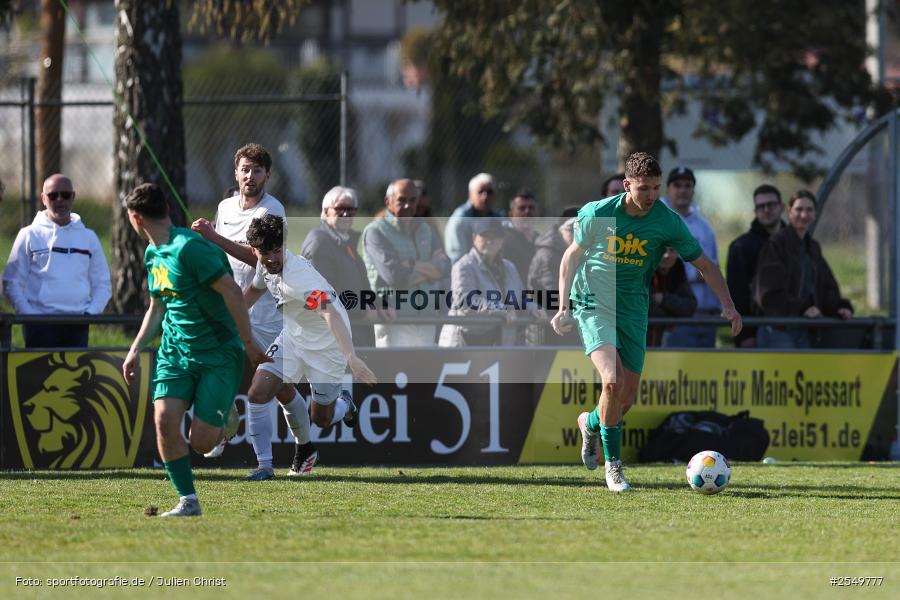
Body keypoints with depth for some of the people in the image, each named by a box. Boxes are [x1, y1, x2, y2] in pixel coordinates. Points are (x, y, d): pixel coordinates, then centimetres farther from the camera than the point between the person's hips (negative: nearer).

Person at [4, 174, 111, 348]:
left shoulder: (88, 237, 12)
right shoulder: (29, 235, 5)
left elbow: (102, 284, 14)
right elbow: (12, 283, 3)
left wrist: (91, 312, -3)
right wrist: (28, 314, -11)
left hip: (77, 325, 2)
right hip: (40, 325, -2)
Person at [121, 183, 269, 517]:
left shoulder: (189, 248, -19)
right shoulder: (152, 254, 11)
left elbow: (232, 292, -20)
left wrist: (248, 343, -17)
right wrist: (135, 350, 18)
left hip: (218, 352, -7)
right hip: (174, 351, 7)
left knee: (200, 443, -10)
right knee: (165, 420, -15)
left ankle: (225, 420, 27)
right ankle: (188, 501, -3)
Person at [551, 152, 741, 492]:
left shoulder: (667, 222, -9)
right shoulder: (598, 213, -11)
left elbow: (705, 265, 0)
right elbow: (573, 256, 4)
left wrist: (728, 306, -11)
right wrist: (563, 307, -2)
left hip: (633, 310, 3)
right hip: (593, 305, -3)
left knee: (627, 399, 3)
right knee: (613, 382, -23)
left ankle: (591, 423, 38)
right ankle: (613, 464, -7)